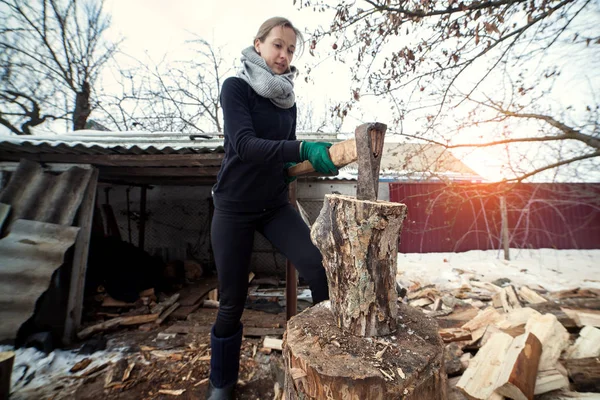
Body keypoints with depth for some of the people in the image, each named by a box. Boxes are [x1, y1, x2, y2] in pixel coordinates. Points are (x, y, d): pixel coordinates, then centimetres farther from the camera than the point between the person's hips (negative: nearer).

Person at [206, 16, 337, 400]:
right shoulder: (236, 87, -7)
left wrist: (314, 158, -5)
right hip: (234, 207, -4)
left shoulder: (288, 98, 9)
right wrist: (302, 150, -36)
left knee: (320, 270, -16)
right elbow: (244, 145, -24)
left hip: (276, 205, 4)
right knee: (233, 300, 7)